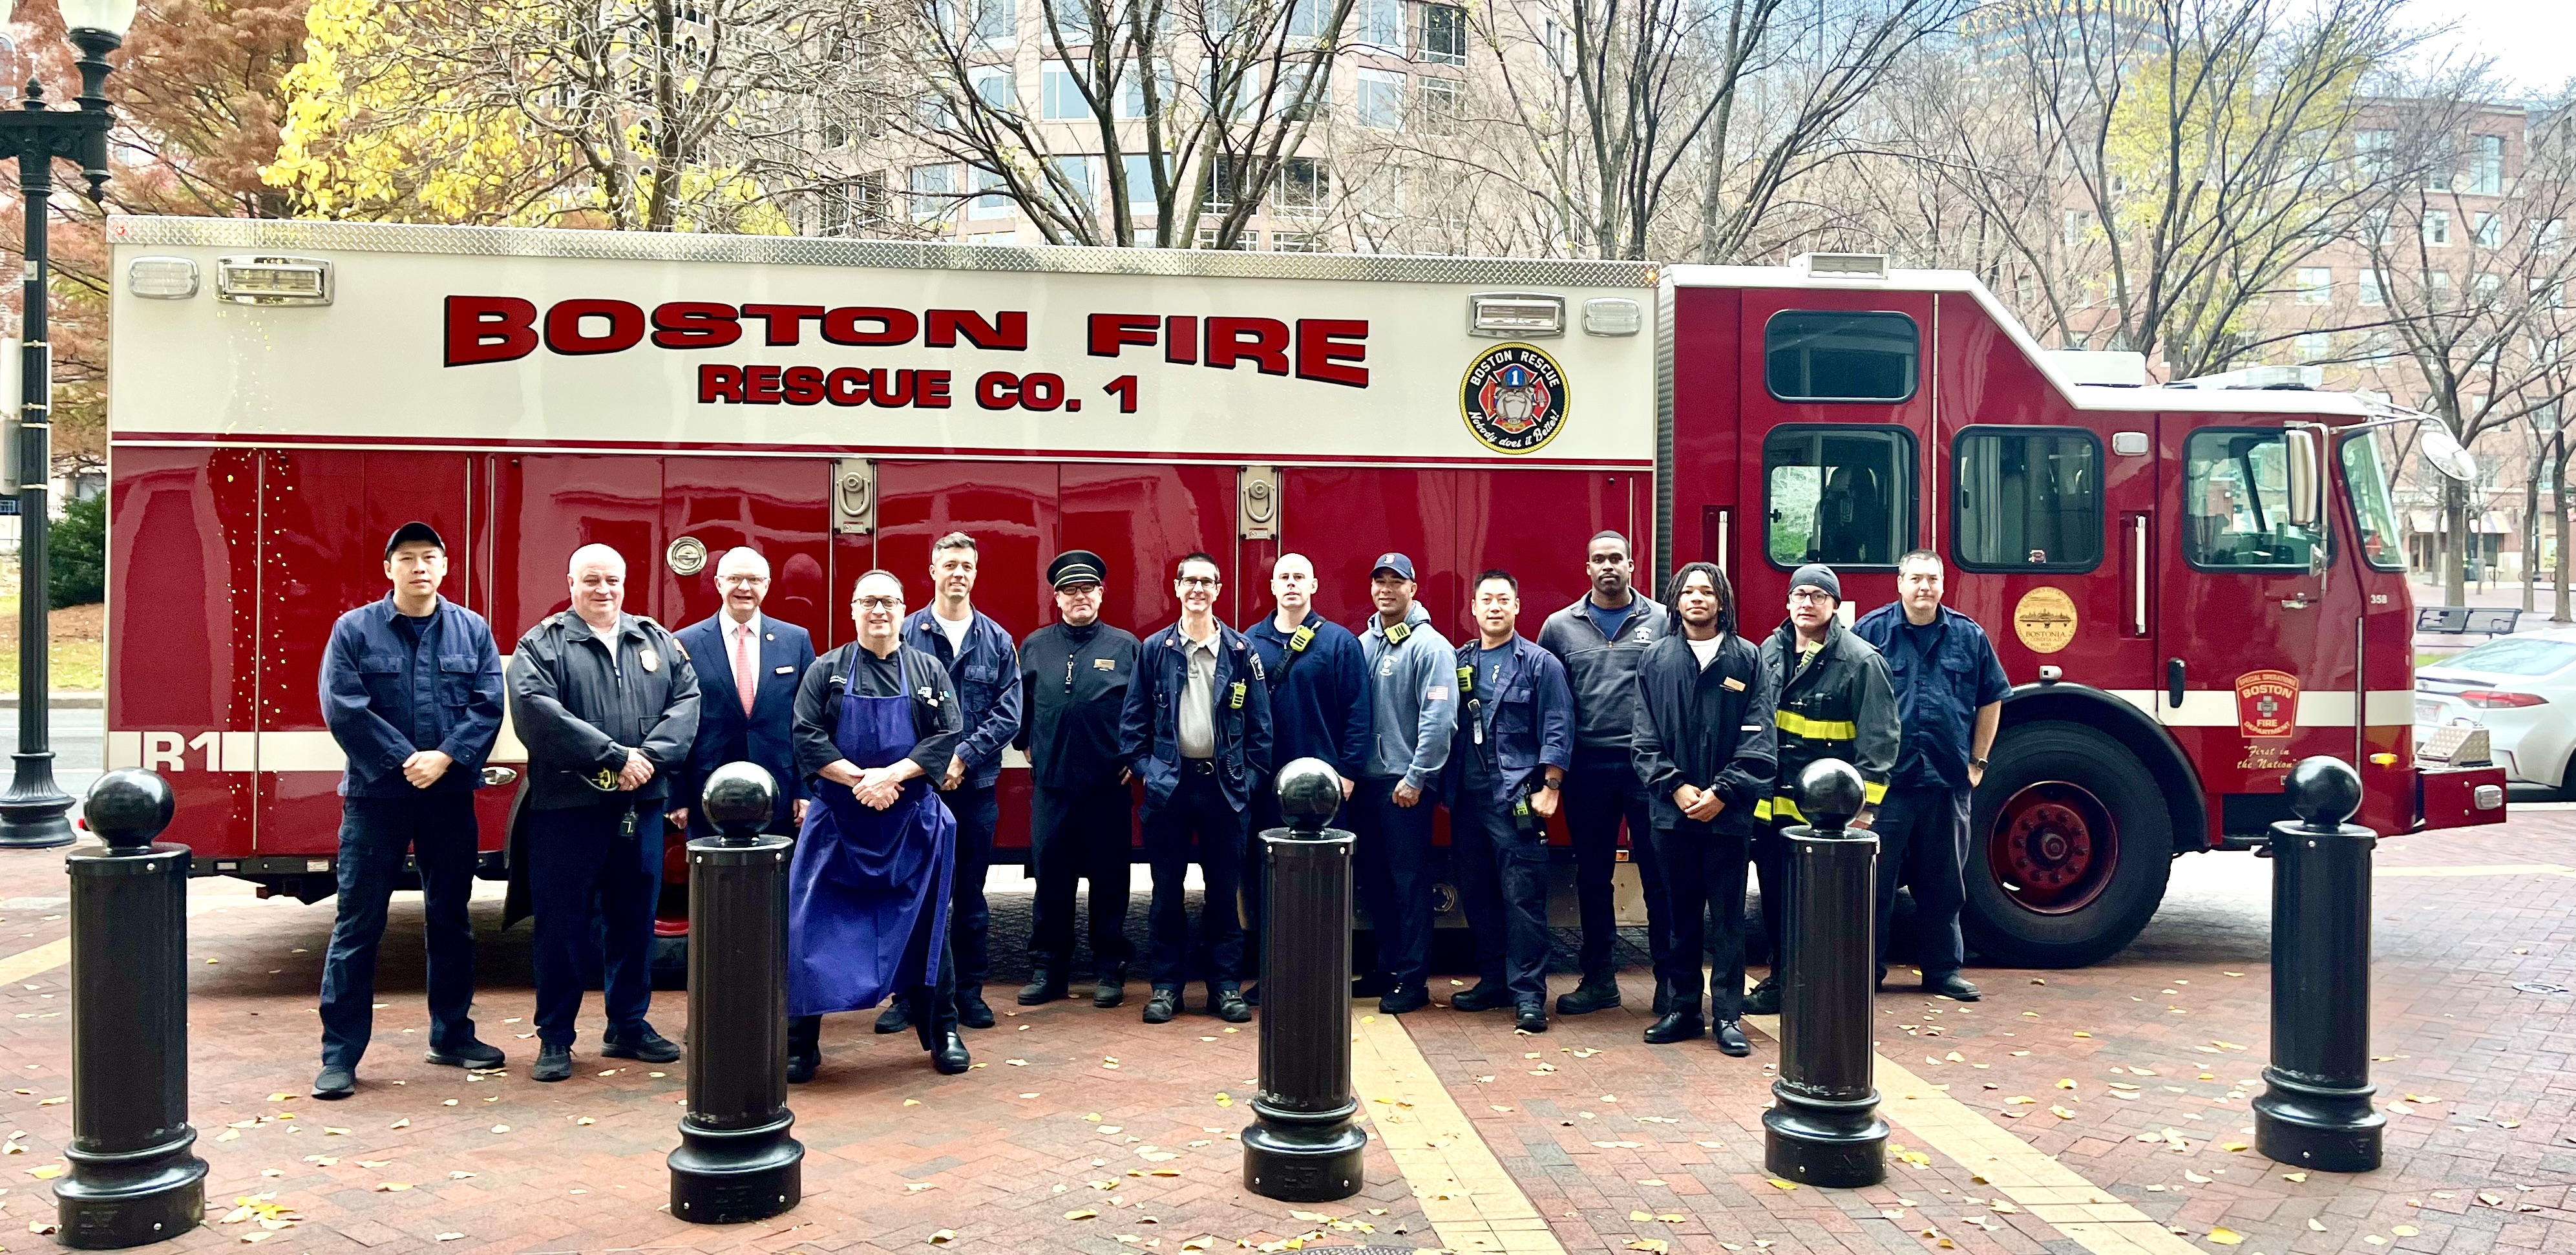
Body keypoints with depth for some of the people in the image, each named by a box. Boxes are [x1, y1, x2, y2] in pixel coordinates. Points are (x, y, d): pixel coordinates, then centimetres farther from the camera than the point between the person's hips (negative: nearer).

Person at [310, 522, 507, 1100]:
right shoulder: (355, 629, 0)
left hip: (450, 795, 3)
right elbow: (342, 708, -9)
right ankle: (340, 1054, 6)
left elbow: (488, 705, -2)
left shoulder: (472, 630, 6)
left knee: (450, 920, 11)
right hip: (375, 795, -2)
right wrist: (404, 760, -15)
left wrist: (445, 758, -15)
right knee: (358, 925, 0)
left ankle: (452, 1035, 24)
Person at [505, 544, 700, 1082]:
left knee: (635, 919, 11)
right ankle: (555, 1038, 14)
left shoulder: (658, 641, 12)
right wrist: (613, 756, -19)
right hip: (566, 806, -4)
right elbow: (538, 710, -15)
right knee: (561, 922, 3)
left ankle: (628, 1026, 24)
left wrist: (649, 757, -14)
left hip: (641, 806, 4)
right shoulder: (542, 644, 0)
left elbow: (686, 701, 2)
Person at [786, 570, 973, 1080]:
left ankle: (942, 1032, 20)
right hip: (838, 821, 0)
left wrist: (891, 775, -16)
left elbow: (949, 735, -4)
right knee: (815, 928, 0)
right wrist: (859, 778, -17)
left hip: (914, 821, 1)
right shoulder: (826, 671, 4)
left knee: (926, 925, 6)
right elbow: (807, 737, -5)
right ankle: (801, 1042, 12)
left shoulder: (929, 671, 6)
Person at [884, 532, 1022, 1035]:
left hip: (977, 785, 2)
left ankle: (969, 991, 18)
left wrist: (964, 757, -11)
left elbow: (1008, 714, 0)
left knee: (971, 894, 9)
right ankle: (908, 994, 12)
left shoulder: (997, 640, 5)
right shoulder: (905, 634, 0)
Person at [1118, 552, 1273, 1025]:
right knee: (1167, 889, 5)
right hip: (1168, 783, 0)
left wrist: (1250, 774, -1)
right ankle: (1165, 983, 13)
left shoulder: (1241, 651, 4)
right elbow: (1133, 719, 5)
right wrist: (1143, 768, -3)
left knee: (1224, 888, 6)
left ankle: (1226, 984, 14)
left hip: (1224, 785, 0)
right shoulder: (1154, 649, 3)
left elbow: (1259, 722, 5)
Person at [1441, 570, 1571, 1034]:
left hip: (1517, 800, -5)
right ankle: (1493, 980, 23)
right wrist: (1446, 787, 11)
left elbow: (1557, 730, -4)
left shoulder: (1541, 663, 0)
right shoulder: (1458, 662, 12)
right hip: (1468, 799, 5)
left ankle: (1528, 994, -2)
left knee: (1522, 897, -6)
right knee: (1477, 895, 11)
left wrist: (1549, 789, -10)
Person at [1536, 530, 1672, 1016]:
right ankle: (1599, 979, 20)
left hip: (1649, 768, -2)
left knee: (1659, 875, 1)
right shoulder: (1560, 626, 8)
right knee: (1592, 877, 10)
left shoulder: (1662, 621, 3)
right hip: (1588, 770, 2)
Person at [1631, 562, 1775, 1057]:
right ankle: (1681, 1006, 18)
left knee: (1728, 914, 3)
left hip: (1728, 811, -1)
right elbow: (1646, 737, 3)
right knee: (1680, 914, 8)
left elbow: (1758, 739, -3)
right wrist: (1676, 787, -9)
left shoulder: (1748, 659, 2)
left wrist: (1723, 792, -11)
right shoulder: (1656, 659, 7)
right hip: (1672, 808, 2)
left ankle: (1727, 1015, 9)